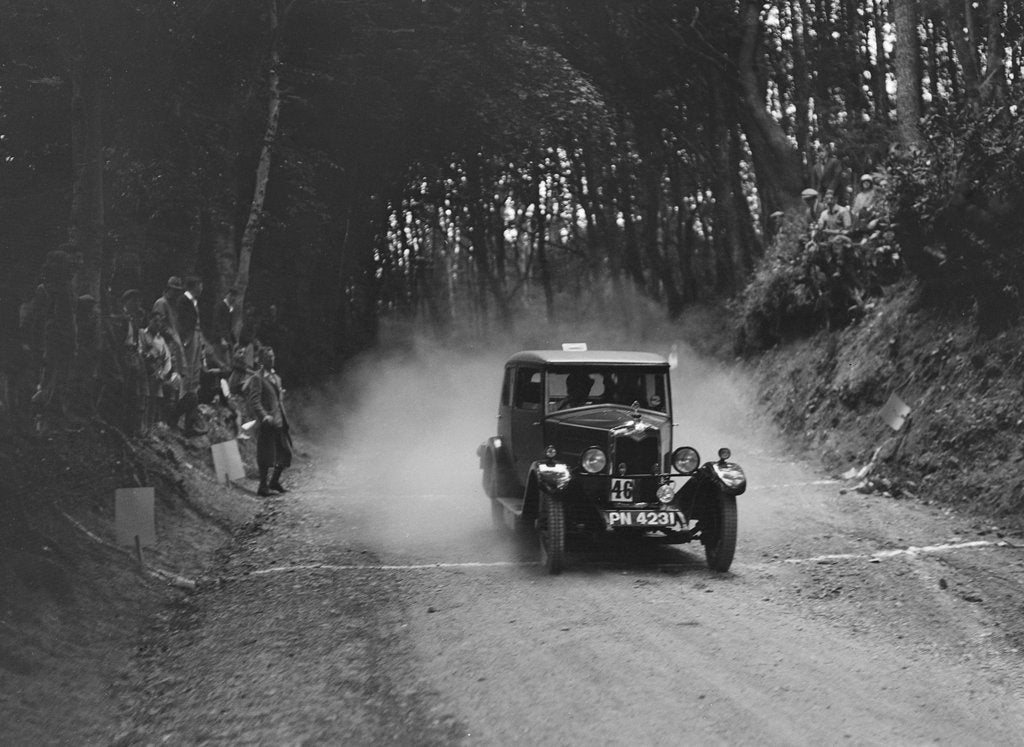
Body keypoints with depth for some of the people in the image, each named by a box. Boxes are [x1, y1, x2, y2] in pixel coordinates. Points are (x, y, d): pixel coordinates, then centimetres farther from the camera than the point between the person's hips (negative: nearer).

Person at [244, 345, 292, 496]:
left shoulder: (276, 377, 17)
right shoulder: (257, 379, -9)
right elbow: (254, 401, -16)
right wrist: (264, 416, -27)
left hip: (280, 422, 8)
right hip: (266, 425, -8)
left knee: (285, 453, 8)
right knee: (266, 455, -3)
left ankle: (275, 481, 23)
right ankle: (263, 486, 7)